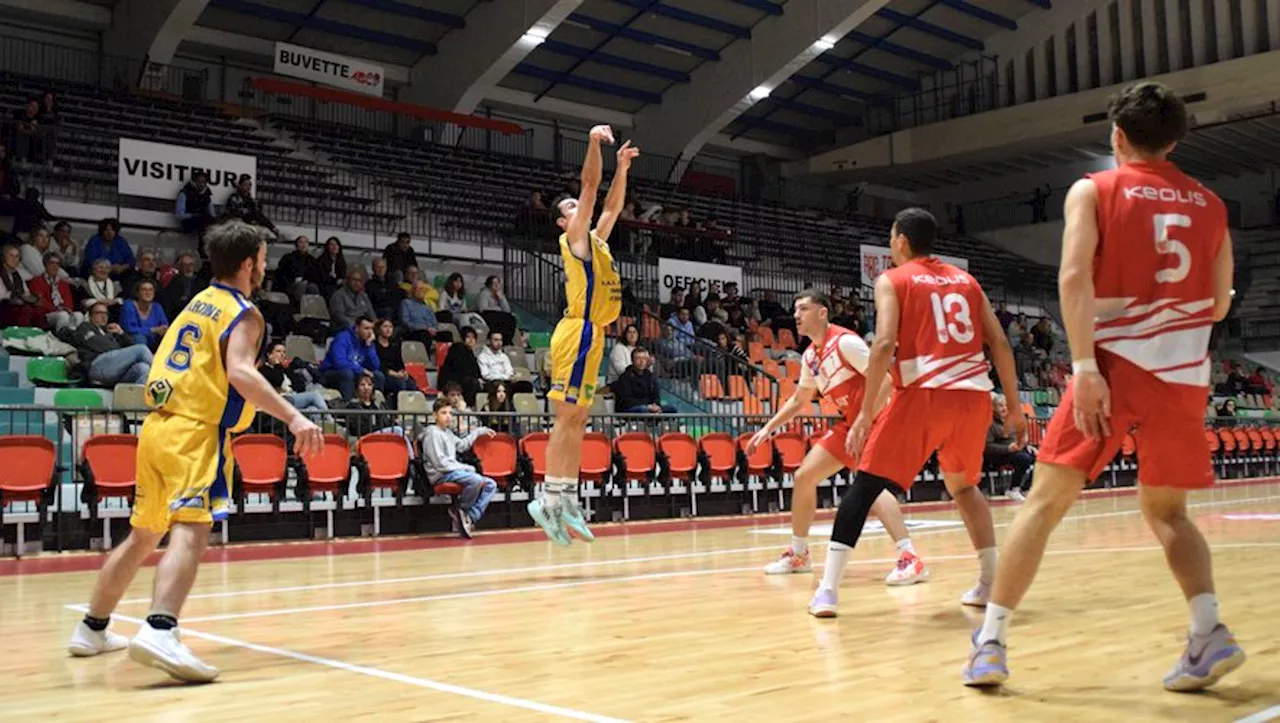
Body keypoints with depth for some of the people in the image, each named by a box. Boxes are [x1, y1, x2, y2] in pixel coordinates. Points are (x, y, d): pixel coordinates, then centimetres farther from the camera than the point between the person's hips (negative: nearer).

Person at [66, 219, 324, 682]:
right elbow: (240, 372, -23)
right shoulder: (244, 313, -5)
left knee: (144, 534, 20)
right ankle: (160, 632, -40)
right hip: (195, 433, -9)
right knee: (191, 530, -21)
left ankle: (92, 630, 31)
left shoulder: (199, 303, 20)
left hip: (159, 426, 9)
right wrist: (293, 417, -31)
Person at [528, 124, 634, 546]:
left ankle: (567, 500, 10)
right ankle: (549, 499, -9)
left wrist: (622, 167, 25)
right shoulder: (573, 238, -2)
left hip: (591, 335, 9)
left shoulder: (595, 239, 21)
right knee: (567, 418, -11)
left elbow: (612, 205, 29)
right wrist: (593, 145, -15)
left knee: (577, 421, 8)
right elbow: (590, 186, -11)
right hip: (578, 333, -9)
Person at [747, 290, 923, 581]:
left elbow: (883, 381, -22)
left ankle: (910, 559, -34)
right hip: (849, 423, 9)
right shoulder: (810, 356, 9)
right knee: (803, 476, 10)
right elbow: (799, 400, 23)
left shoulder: (845, 341, -17)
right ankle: (798, 554, 25)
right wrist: (767, 429, 18)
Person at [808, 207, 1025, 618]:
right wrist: (1014, 408, 19)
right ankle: (991, 583, 22)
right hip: (973, 396, 5)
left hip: (925, 395, -5)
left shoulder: (892, 280, 6)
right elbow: (1000, 344, 14)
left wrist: (866, 413, -10)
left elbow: (884, 344, -9)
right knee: (963, 486, 27)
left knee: (865, 484, 1)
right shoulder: (966, 280, 20)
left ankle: (828, 589, -7)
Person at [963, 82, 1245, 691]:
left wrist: (1084, 366, -18)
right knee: (1167, 511, 19)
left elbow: (1074, 278, -13)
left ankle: (990, 642, -1)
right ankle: (1210, 632, 1)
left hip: (1117, 364, -4)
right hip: (1183, 373, 4)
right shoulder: (1209, 204, 13)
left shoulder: (1093, 191, 2)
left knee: (1044, 501, 2)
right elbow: (1218, 305, 15)